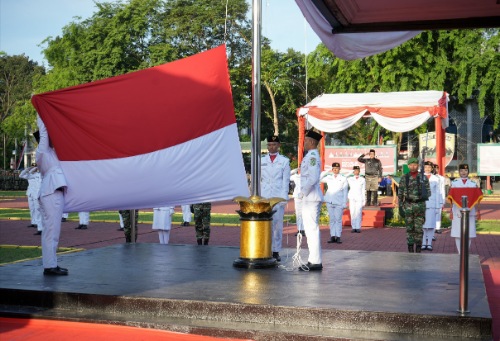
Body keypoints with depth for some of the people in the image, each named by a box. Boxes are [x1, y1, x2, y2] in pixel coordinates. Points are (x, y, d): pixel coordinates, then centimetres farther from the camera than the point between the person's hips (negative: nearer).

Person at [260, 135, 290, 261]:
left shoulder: (284, 161, 9)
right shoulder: (261, 160, 14)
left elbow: (286, 180, 5)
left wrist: (283, 198, -4)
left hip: (278, 197, -1)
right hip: (264, 197, 1)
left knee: (277, 224, -3)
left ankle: (276, 251, 2)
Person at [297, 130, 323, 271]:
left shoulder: (312, 157, -15)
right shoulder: (310, 156, 18)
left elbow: (313, 178, -25)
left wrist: (302, 193, -16)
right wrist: (303, 193, 18)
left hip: (311, 198, -11)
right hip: (309, 198, 11)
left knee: (312, 229, -7)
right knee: (310, 229, 14)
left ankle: (316, 262, -4)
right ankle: (313, 260, 21)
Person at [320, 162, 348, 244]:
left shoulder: (343, 179, 4)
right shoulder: (328, 178, 10)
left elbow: (345, 192, 3)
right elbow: (319, 179, 8)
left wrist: (344, 203, -2)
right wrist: (326, 172, 4)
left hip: (339, 202, -3)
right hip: (330, 201, 3)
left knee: (338, 219, -3)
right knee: (332, 219, 5)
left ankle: (338, 237, 0)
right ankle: (332, 236, 8)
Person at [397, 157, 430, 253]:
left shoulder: (424, 178, 3)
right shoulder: (404, 178, 3)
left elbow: (428, 192, 8)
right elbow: (400, 194, 5)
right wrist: (400, 206, 1)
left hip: (420, 205, -1)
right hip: (408, 205, 1)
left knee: (419, 228, -1)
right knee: (410, 228, 5)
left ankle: (418, 249, 8)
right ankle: (410, 249, 12)